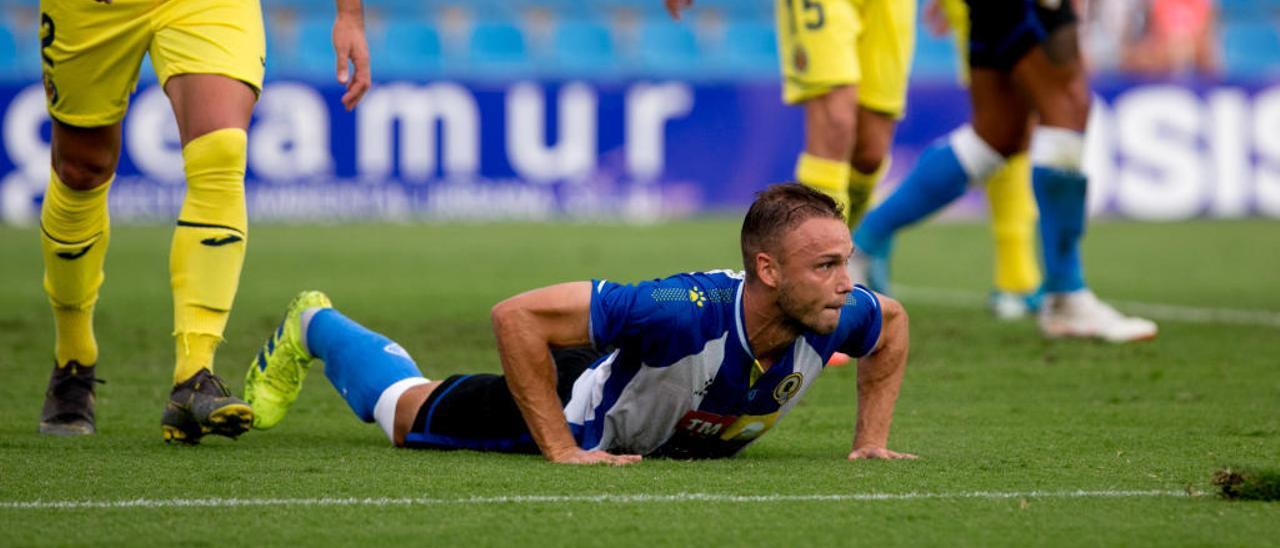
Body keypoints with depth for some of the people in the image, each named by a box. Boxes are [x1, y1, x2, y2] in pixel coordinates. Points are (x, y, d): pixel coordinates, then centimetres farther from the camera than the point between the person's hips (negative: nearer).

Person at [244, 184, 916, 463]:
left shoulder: (832, 318, -31)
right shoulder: (687, 310, -48)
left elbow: (892, 323, -3)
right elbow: (517, 315, -43)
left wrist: (871, 440, -9)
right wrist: (561, 450, -40)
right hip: (583, 408, -5)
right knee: (405, 409, 23)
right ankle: (314, 326, 49)